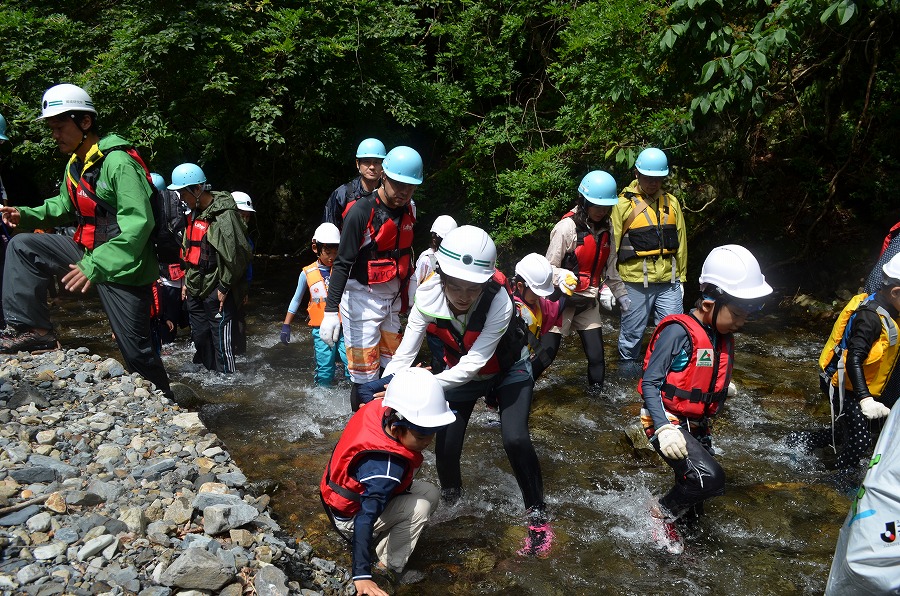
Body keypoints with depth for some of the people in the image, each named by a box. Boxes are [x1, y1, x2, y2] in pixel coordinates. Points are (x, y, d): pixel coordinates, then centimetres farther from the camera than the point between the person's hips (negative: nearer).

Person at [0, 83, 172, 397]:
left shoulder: (119, 163, -22)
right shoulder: (74, 164, 8)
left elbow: (138, 224, -30)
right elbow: (64, 206, 23)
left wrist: (95, 266, -35)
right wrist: (26, 215, 4)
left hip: (124, 268, -8)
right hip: (88, 251, 9)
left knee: (136, 350, -2)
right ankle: (31, 328, 0)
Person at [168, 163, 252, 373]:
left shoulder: (224, 215, -17)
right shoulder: (195, 212, 12)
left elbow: (235, 256, -19)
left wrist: (224, 287, -15)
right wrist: (187, 282, 17)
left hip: (216, 292, -9)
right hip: (196, 290, 9)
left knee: (221, 339, -3)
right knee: (199, 337, 16)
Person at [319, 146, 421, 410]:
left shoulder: (408, 210, 3)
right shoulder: (361, 212, -18)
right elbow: (343, 263, -18)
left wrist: (405, 297, 19)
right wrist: (330, 310, -24)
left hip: (392, 300, 7)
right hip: (362, 299, -7)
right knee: (365, 374, -5)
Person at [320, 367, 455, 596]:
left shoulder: (378, 408, -20)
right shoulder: (387, 468, -41)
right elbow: (365, 519, -45)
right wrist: (362, 575, -48)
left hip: (356, 491, 8)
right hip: (351, 516, -8)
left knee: (430, 493, 2)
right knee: (420, 507, -20)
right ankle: (387, 569, -5)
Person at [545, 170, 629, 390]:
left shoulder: (606, 229, 4)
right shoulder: (567, 227, -16)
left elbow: (609, 266, 15)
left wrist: (620, 293, 14)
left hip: (589, 302, 6)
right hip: (563, 300, -5)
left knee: (596, 356, 3)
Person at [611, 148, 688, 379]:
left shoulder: (671, 202, 11)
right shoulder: (624, 204, -3)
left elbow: (681, 242, 15)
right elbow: (612, 245, -3)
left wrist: (681, 276, 13)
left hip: (668, 281, 4)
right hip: (635, 282, -3)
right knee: (632, 331, 8)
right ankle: (628, 365, 27)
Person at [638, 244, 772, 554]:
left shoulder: (724, 337, 5)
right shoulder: (678, 332, -20)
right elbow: (650, 383, -22)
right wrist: (665, 428, -33)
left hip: (697, 428, 8)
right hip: (669, 423, -8)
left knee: (693, 504, 12)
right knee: (709, 478, -26)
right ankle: (661, 513, -3)